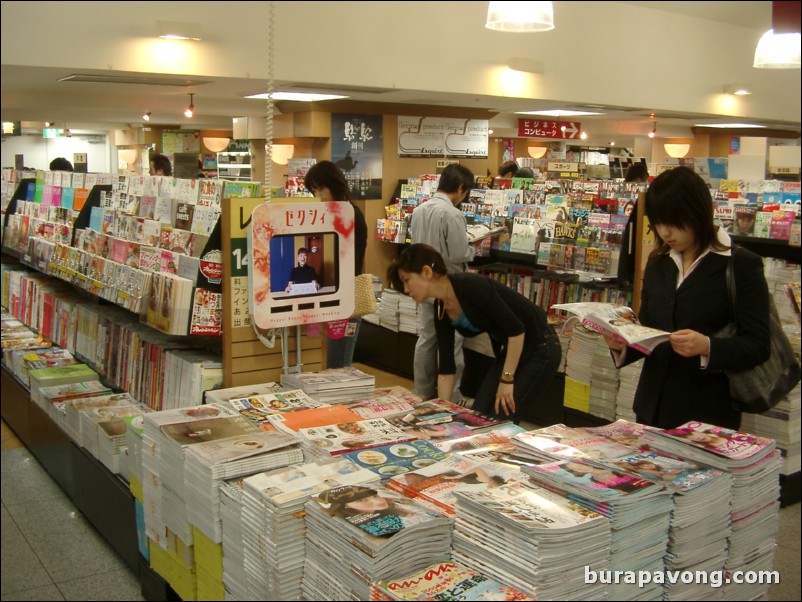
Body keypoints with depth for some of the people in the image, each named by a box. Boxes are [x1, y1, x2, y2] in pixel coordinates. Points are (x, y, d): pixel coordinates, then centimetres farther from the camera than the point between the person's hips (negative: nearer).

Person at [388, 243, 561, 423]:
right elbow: (446, 367, 3)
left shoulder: (471, 286, -27)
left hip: (540, 348, -8)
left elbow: (517, 329, -24)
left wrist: (506, 380, -18)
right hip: (512, 349, 8)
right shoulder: (441, 311, -1)